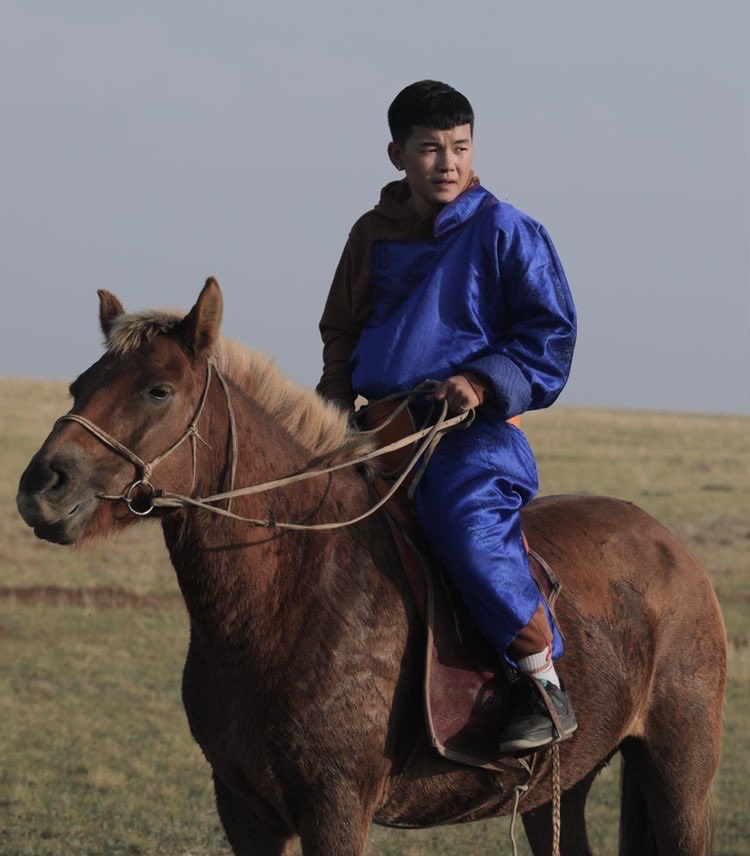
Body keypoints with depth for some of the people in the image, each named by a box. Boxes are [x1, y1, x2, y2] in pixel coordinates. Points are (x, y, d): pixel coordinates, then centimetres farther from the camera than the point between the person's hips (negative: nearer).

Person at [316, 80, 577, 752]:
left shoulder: (506, 233, -2)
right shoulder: (373, 236, 12)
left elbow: (549, 337, -3)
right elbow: (341, 331, 24)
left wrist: (483, 382, -17)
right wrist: (334, 405, 7)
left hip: (473, 431, -6)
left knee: (470, 532, -29)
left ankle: (544, 682, -15)